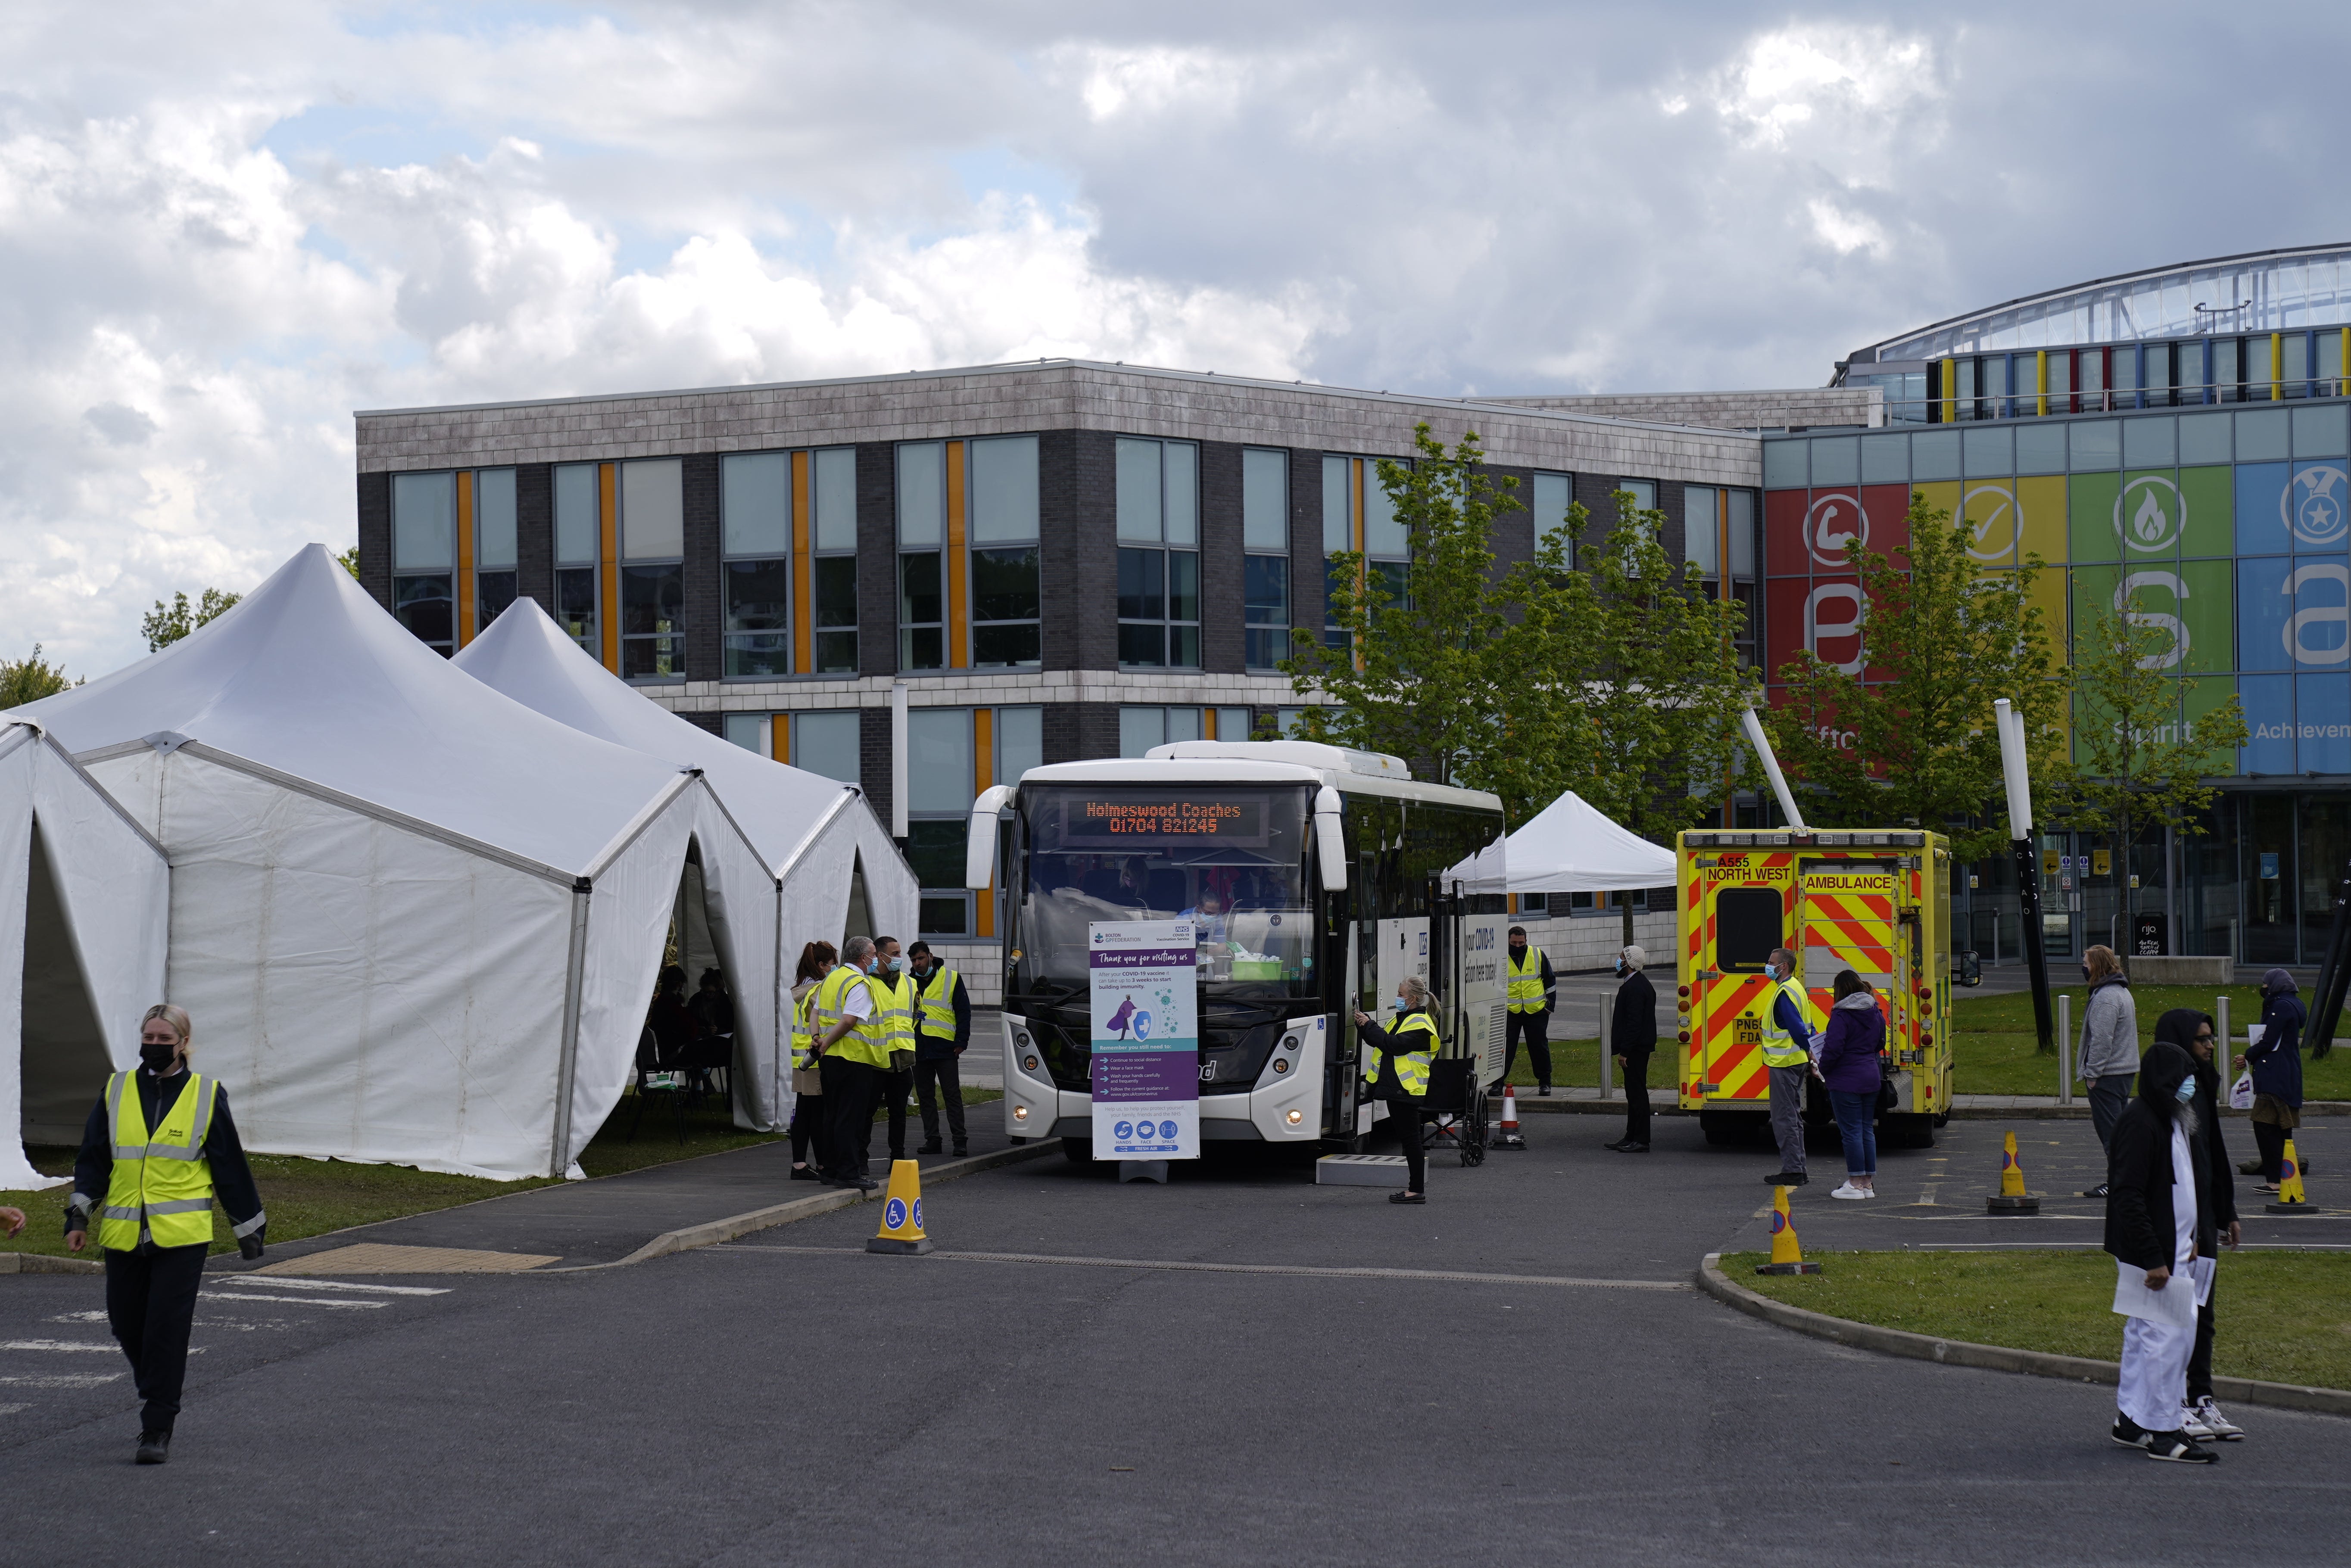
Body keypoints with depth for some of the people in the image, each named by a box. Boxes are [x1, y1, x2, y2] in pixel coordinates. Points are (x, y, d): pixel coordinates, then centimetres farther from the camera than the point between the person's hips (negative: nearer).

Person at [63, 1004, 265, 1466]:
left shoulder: (207, 1095, 3)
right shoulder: (116, 1091, 8)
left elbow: (230, 1166, 8)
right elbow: (92, 1159, 11)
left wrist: (248, 1226, 11)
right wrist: (78, 1216, 2)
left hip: (182, 1235, -3)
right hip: (123, 1234, 3)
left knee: (167, 1329, -7)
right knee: (126, 1325, 8)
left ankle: (158, 1429, -1)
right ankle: (156, 1388, 37)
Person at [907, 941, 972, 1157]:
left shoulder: (951, 979, 2)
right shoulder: (910, 982, 13)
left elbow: (963, 1011, 1)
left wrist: (961, 1041, -6)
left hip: (944, 1048, -4)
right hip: (918, 1049, 4)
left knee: (952, 1095, -5)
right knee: (925, 1096, 7)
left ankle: (960, 1141, -4)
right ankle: (932, 1140, 12)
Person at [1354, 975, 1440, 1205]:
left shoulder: (1420, 1024, -13)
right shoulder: (1404, 1018, 19)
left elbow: (1394, 1045, -24)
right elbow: (1383, 1041, 21)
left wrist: (1368, 1026, -16)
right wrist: (1364, 1025, 5)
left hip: (1406, 1089, -10)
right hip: (1396, 1088, 10)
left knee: (1411, 1138, -7)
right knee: (1409, 1138, 13)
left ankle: (1418, 1190, -5)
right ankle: (1414, 1188, 18)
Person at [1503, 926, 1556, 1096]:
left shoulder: (1538, 955, 3)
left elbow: (1550, 981, 11)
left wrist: (1550, 1004, 7)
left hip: (1536, 1011, 1)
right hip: (1510, 1012, -1)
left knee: (1540, 1047, 6)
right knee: (1505, 1049, 0)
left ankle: (1545, 1083, 16)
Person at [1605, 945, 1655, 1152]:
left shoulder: (1634, 988, -18)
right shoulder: (1641, 984, 16)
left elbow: (1634, 1022, -23)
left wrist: (1625, 1052, -22)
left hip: (1635, 1049, -11)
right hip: (1639, 1047, 11)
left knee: (1637, 1093, -7)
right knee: (1634, 1093, 14)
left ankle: (1641, 1141, -6)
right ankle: (1632, 1137, 20)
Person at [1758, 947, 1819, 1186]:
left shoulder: (1785, 992, -17)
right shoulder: (1796, 988, 15)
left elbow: (1797, 1027, -27)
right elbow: (1808, 1027, 18)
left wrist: (1809, 1050, -24)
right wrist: (1812, 1054, 16)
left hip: (1785, 1064, -11)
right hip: (1797, 1062, 11)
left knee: (1784, 1118, -6)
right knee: (1792, 1116, 15)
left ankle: (1792, 1171, -4)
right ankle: (1798, 1169, 19)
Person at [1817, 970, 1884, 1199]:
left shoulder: (1842, 1015, -16)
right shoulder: (1875, 1014, 9)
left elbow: (1833, 1049, -20)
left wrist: (1824, 1071, -4)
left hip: (1846, 1081, -8)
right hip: (1871, 1078, 8)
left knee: (1851, 1132, -3)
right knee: (1867, 1131, 12)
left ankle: (1855, 1184, 0)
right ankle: (1868, 1184, 16)